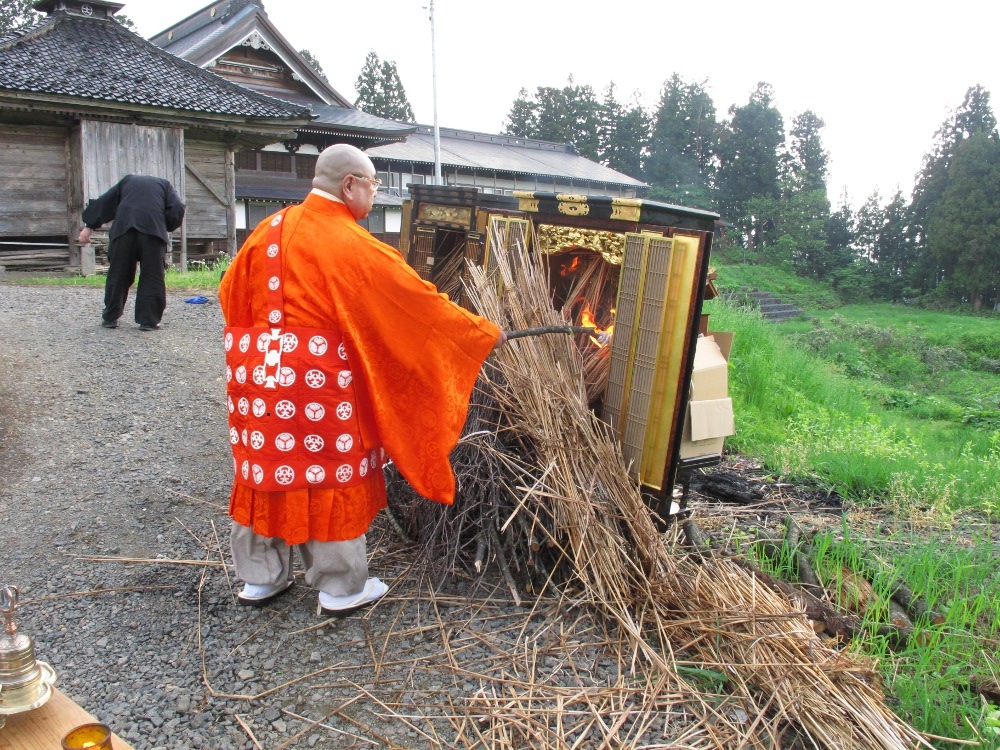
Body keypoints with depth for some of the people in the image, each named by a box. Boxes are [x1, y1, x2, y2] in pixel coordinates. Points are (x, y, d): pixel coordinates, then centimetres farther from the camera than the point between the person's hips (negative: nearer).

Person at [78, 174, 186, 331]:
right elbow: (177, 209, 9)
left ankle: (110, 318, 17)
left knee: (118, 274, 10)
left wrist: (89, 226, 24)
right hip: (153, 228, -2)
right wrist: (166, 227, 22)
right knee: (152, 276, 3)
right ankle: (148, 320, 1)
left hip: (123, 227, 2)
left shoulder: (127, 180, 33)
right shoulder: (165, 185, 27)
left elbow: (104, 202, 26)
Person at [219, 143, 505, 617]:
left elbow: (232, 293, 15)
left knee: (263, 472, 17)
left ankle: (259, 577, 32)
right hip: (316, 379, -7)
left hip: (259, 369, 7)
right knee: (330, 480, 7)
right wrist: (486, 333, -2)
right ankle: (342, 589, 21)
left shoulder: (270, 229, 7)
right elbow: (421, 301, -11)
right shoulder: (353, 245, -13)